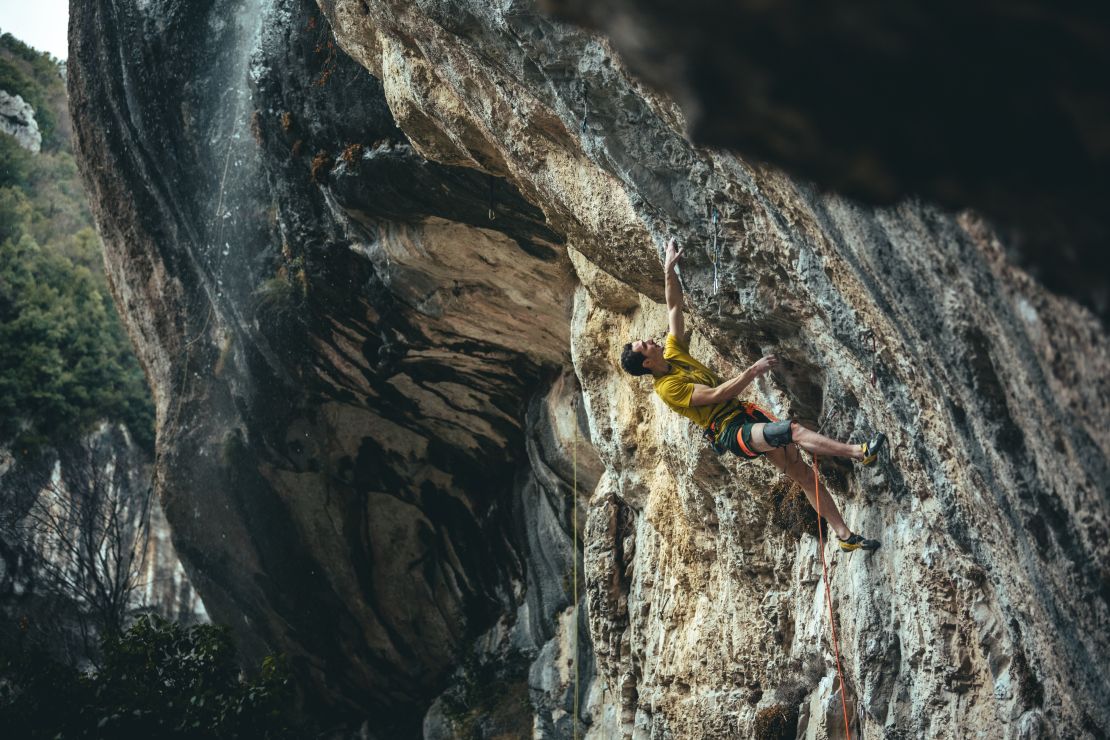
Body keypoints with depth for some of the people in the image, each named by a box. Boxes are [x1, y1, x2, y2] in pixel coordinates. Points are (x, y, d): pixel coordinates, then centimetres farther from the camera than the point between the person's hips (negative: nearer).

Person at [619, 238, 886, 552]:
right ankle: (859, 452, -36)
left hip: (746, 414, 8)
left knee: (801, 472, -1)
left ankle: (845, 535, -2)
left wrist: (669, 270, 8)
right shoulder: (667, 387, -13)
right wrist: (752, 372, -22)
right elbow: (716, 394, -20)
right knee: (791, 429, -32)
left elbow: (674, 307, 16)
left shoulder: (673, 354, 11)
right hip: (733, 432, -8)